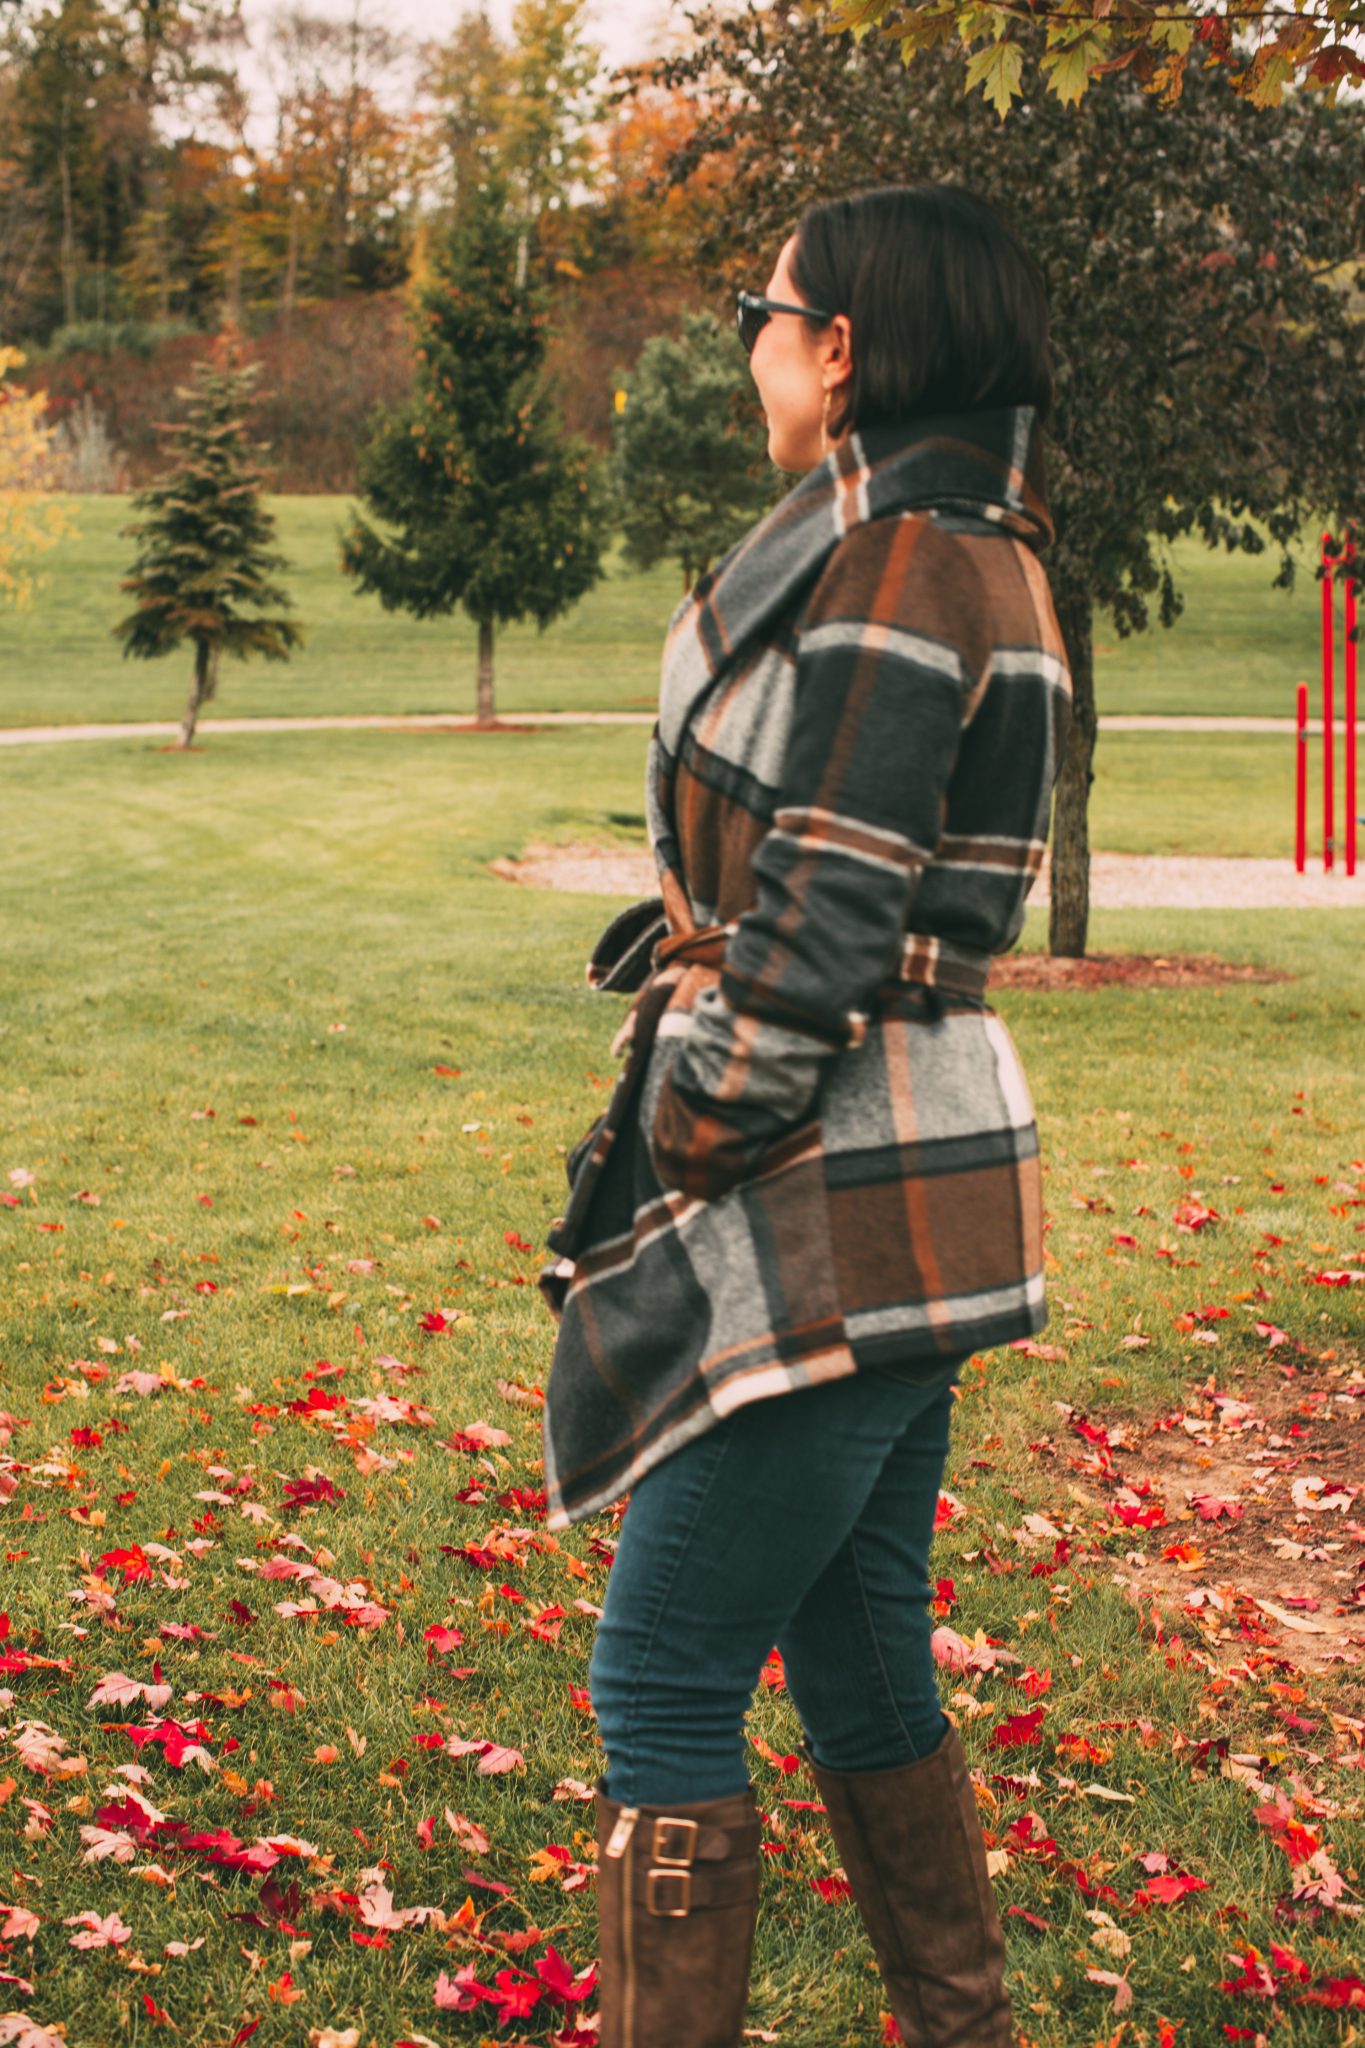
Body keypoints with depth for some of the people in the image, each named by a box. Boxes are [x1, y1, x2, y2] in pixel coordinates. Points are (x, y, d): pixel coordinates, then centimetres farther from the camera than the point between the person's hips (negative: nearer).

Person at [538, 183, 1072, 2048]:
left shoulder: (888, 562, -16)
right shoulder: (984, 554, 15)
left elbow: (816, 933, -20)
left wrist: (664, 1166, -11)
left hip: (838, 1211, -10)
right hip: (917, 1195, 10)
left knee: (663, 1682, -2)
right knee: (860, 1661, 18)